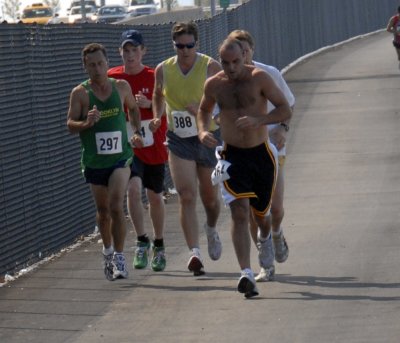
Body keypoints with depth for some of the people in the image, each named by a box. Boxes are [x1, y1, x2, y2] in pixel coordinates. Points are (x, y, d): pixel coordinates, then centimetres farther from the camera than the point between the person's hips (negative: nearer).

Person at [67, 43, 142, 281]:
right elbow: (70, 125, -10)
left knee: (116, 206, -17)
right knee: (103, 211, 14)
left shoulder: (122, 87, 0)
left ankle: (119, 257, -11)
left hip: (121, 157, -1)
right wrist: (86, 123, -29)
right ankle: (108, 250, 38)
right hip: (94, 161, 1)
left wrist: (136, 131, 8)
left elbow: (133, 108, 20)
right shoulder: (80, 93, -7)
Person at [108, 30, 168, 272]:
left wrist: (149, 104, -20)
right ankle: (142, 242, -13)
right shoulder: (112, 78, -1)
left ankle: (158, 246, 29)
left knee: (155, 196, 12)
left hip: (154, 147, 0)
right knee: (134, 188, -22)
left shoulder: (155, 77, -5)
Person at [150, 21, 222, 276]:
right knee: (186, 197, -13)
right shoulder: (163, 70, 0)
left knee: (209, 196, 13)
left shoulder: (211, 67, -10)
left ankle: (211, 230, 46)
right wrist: (157, 117, 3)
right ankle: (195, 253, -18)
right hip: (179, 140, 1)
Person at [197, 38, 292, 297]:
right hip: (233, 156, 0)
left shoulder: (259, 78, -10)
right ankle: (246, 274, -24)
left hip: (262, 153, 0)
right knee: (240, 212, -17)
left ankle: (266, 239, 53)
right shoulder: (214, 85, -1)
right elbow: (204, 110, 20)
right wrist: (203, 131, -2)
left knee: (261, 213, 14)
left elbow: (286, 110, -10)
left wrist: (258, 120, -26)